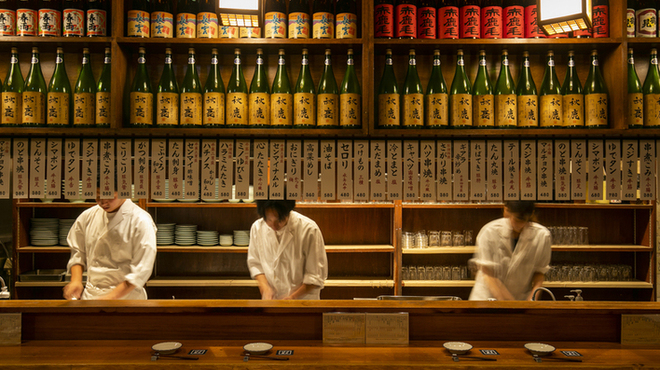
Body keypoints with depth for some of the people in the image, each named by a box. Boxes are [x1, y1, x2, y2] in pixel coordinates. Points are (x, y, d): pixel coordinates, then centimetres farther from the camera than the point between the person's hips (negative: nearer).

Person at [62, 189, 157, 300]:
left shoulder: (141, 222, -14)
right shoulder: (88, 216, 3)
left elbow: (141, 271, -16)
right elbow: (78, 251, 15)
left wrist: (110, 297, -20)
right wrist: (76, 280, -1)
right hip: (90, 295, 3)